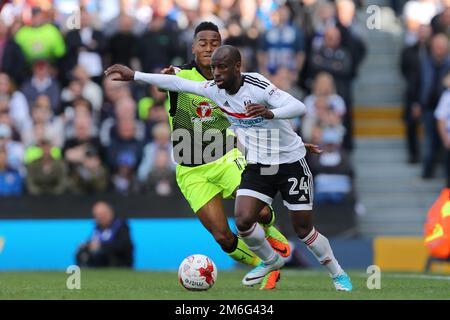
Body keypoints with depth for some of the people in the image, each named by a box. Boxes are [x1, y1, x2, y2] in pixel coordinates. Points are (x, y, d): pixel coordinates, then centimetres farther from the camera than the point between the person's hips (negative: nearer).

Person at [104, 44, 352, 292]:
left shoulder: (257, 86, -23)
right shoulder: (215, 89, -5)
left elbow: (299, 107, -32)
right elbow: (177, 83, 0)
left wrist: (269, 112, -50)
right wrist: (134, 75, -1)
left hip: (291, 163, -5)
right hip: (257, 166, 5)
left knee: (303, 228, -3)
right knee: (243, 220, -14)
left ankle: (338, 275, 20)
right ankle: (271, 262, 14)